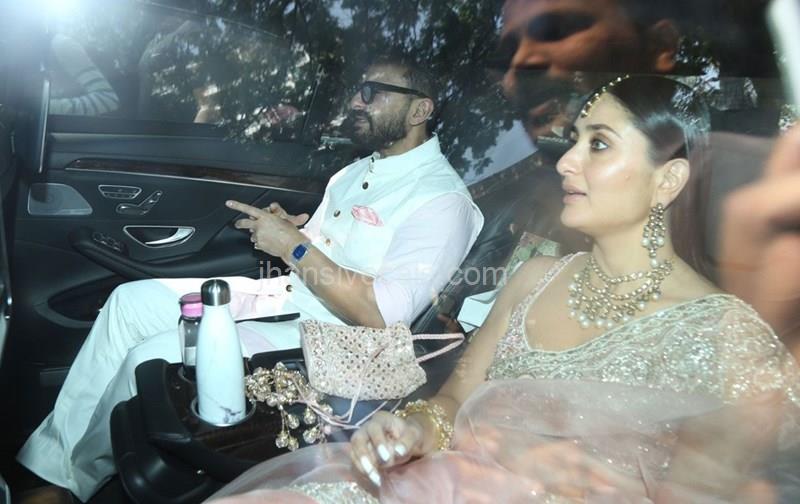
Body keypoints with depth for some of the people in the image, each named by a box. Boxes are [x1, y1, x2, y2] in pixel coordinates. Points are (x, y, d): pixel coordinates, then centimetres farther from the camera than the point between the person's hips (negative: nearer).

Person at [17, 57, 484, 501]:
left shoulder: (442, 198, -14)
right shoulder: (356, 172, 15)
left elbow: (380, 315, -24)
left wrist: (294, 246, -19)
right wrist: (287, 227, 0)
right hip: (280, 295, 9)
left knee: (149, 359, -19)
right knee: (131, 301, -1)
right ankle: (49, 458, 5)